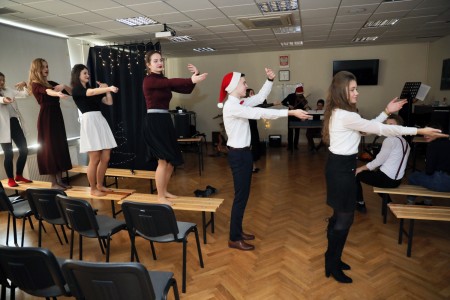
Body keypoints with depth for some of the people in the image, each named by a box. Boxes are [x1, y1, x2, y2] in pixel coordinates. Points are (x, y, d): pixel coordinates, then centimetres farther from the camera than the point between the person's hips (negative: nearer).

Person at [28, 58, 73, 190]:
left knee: (61, 147, 6)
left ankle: (60, 180, 13)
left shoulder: (51, 83, 15)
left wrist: (64, 86, -11)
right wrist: (59, 94, -49)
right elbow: (47, 92, -29)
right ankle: (54, 183, 3)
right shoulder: (35, 85, -5)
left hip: (56, 116, 7)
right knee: (50, 148, -4)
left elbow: (72, 92, 10)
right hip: (46, 118, -7)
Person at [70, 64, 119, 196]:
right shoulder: (76, 90, 1)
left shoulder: (92, 89, 22)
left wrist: (106, 89, 9)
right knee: (95, 159, -5)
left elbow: (109, 102, 19)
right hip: (89, 121, -7)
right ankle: (93, 189, 9)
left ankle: (100, 185, 21)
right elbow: (91, 93, -20)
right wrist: (109, 88, -31)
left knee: (106, 158, 5)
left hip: (100, 121, 7)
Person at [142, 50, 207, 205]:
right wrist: (191, 79, -37)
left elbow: (186, 90, 9)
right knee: (163, 161, -7)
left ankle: (164, 191, 28)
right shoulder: (148, 80, -9)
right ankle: (160, 197, 8)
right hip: (154, 122, -8)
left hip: (166, 121, 8)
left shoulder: (164, 80, 14)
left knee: (172, 160, 12)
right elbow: (171, 82, -27)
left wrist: (195, 76, -4)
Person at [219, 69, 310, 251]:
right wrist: (291, 112, -27)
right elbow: (261, 113, -27)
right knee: (241, 195, -2)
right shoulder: (231, 106, -20)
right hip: (238, 154, -10)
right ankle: (234, 239, 12)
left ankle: (238, 231, 30)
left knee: (243, 194, 16)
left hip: (244, 152, 10)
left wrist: (270, 80, 1)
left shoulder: (239, 103, 9)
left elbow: (260, 98, 16)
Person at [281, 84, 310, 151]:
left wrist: (306, 107, -29)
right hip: (291, 115, -2)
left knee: (297, 131, 7)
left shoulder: (302, 98, -4)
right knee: (290, 131, -2)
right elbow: (283, 102, -5)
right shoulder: (291, 96, -7)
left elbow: (302, 107, -8)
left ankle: (295, 145, 19)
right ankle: (290, 146, 4)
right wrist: (289, 105, -20)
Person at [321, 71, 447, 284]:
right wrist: (419, 131, -13)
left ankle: (332, 259, 34)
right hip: (342, 168, -10)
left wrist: (386, 112, 13)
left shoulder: (338, 113, 10)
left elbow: (369, 127, 17)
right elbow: (380, 130, -19)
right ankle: (332, 266, 19)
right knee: (344, 219, 2)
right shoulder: (346, 116, -22)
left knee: (339, 216, 19)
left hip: (339, 165, 10)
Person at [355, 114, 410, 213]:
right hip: (397, 179, 9)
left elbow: (379, 160, -15)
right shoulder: (405, 142, 14)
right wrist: (377, 168, 18)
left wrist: (361, 168, -5)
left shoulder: (390, 139, -14)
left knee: (356, 174, 5)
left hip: (387, 179, -9)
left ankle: (360, 204, 12)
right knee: (376, 172, 36)